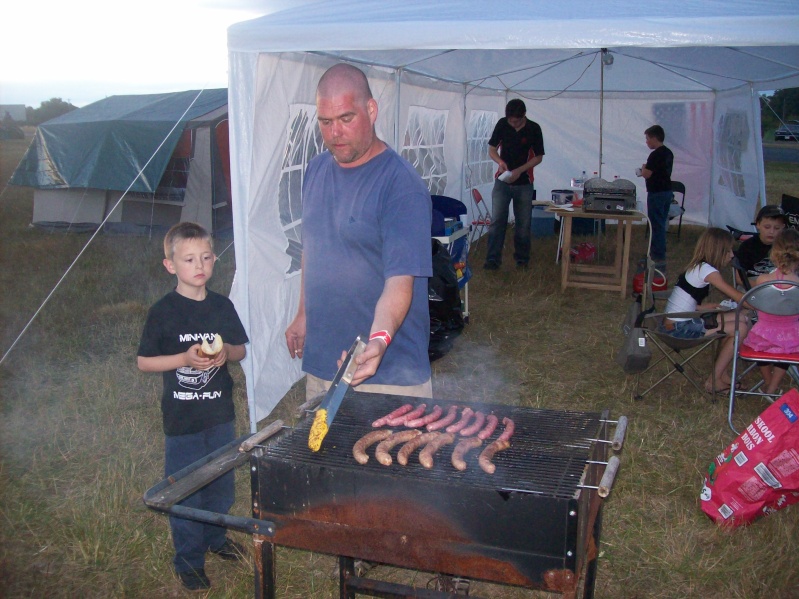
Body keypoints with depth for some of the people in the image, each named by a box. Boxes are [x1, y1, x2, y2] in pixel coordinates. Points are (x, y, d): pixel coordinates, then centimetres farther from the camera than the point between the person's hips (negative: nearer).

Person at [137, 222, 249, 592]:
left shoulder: (222, 306, 1)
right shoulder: (163, 312, -10)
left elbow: (241, 349, 11)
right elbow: (143, 362, -7)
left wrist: (226, 352, -12)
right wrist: (185, 358, -20)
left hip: (220, 413, 4)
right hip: (182, 418, -4)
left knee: (221, 483, 18)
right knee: (184, 492, 5)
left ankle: (215, 537, 41)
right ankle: (189, 559, 23)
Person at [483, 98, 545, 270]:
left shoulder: (534, 129, -8)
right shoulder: (502, 124, -4)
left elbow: (538, 157, -2)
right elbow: (492, 149, 4)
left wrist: (519, 170, -16)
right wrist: (500, 161, -17)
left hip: (524, 183, -1)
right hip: (502, 180, 1)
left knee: (524, 223, 6)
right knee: (496, 220, -6)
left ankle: (522, 259, 19)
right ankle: (493, 259, -2)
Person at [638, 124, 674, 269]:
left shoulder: (655, 154, -18)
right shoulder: (668, 153, 11)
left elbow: (647, 174, -20)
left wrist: (643, 168, 0)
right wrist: (647, 170, 16)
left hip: (657, 193, -9)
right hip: (667, 191, 10)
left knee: (657, 225, -6)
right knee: (661, 224, 18)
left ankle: (659, 259, -5)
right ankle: (657, 252, 29)